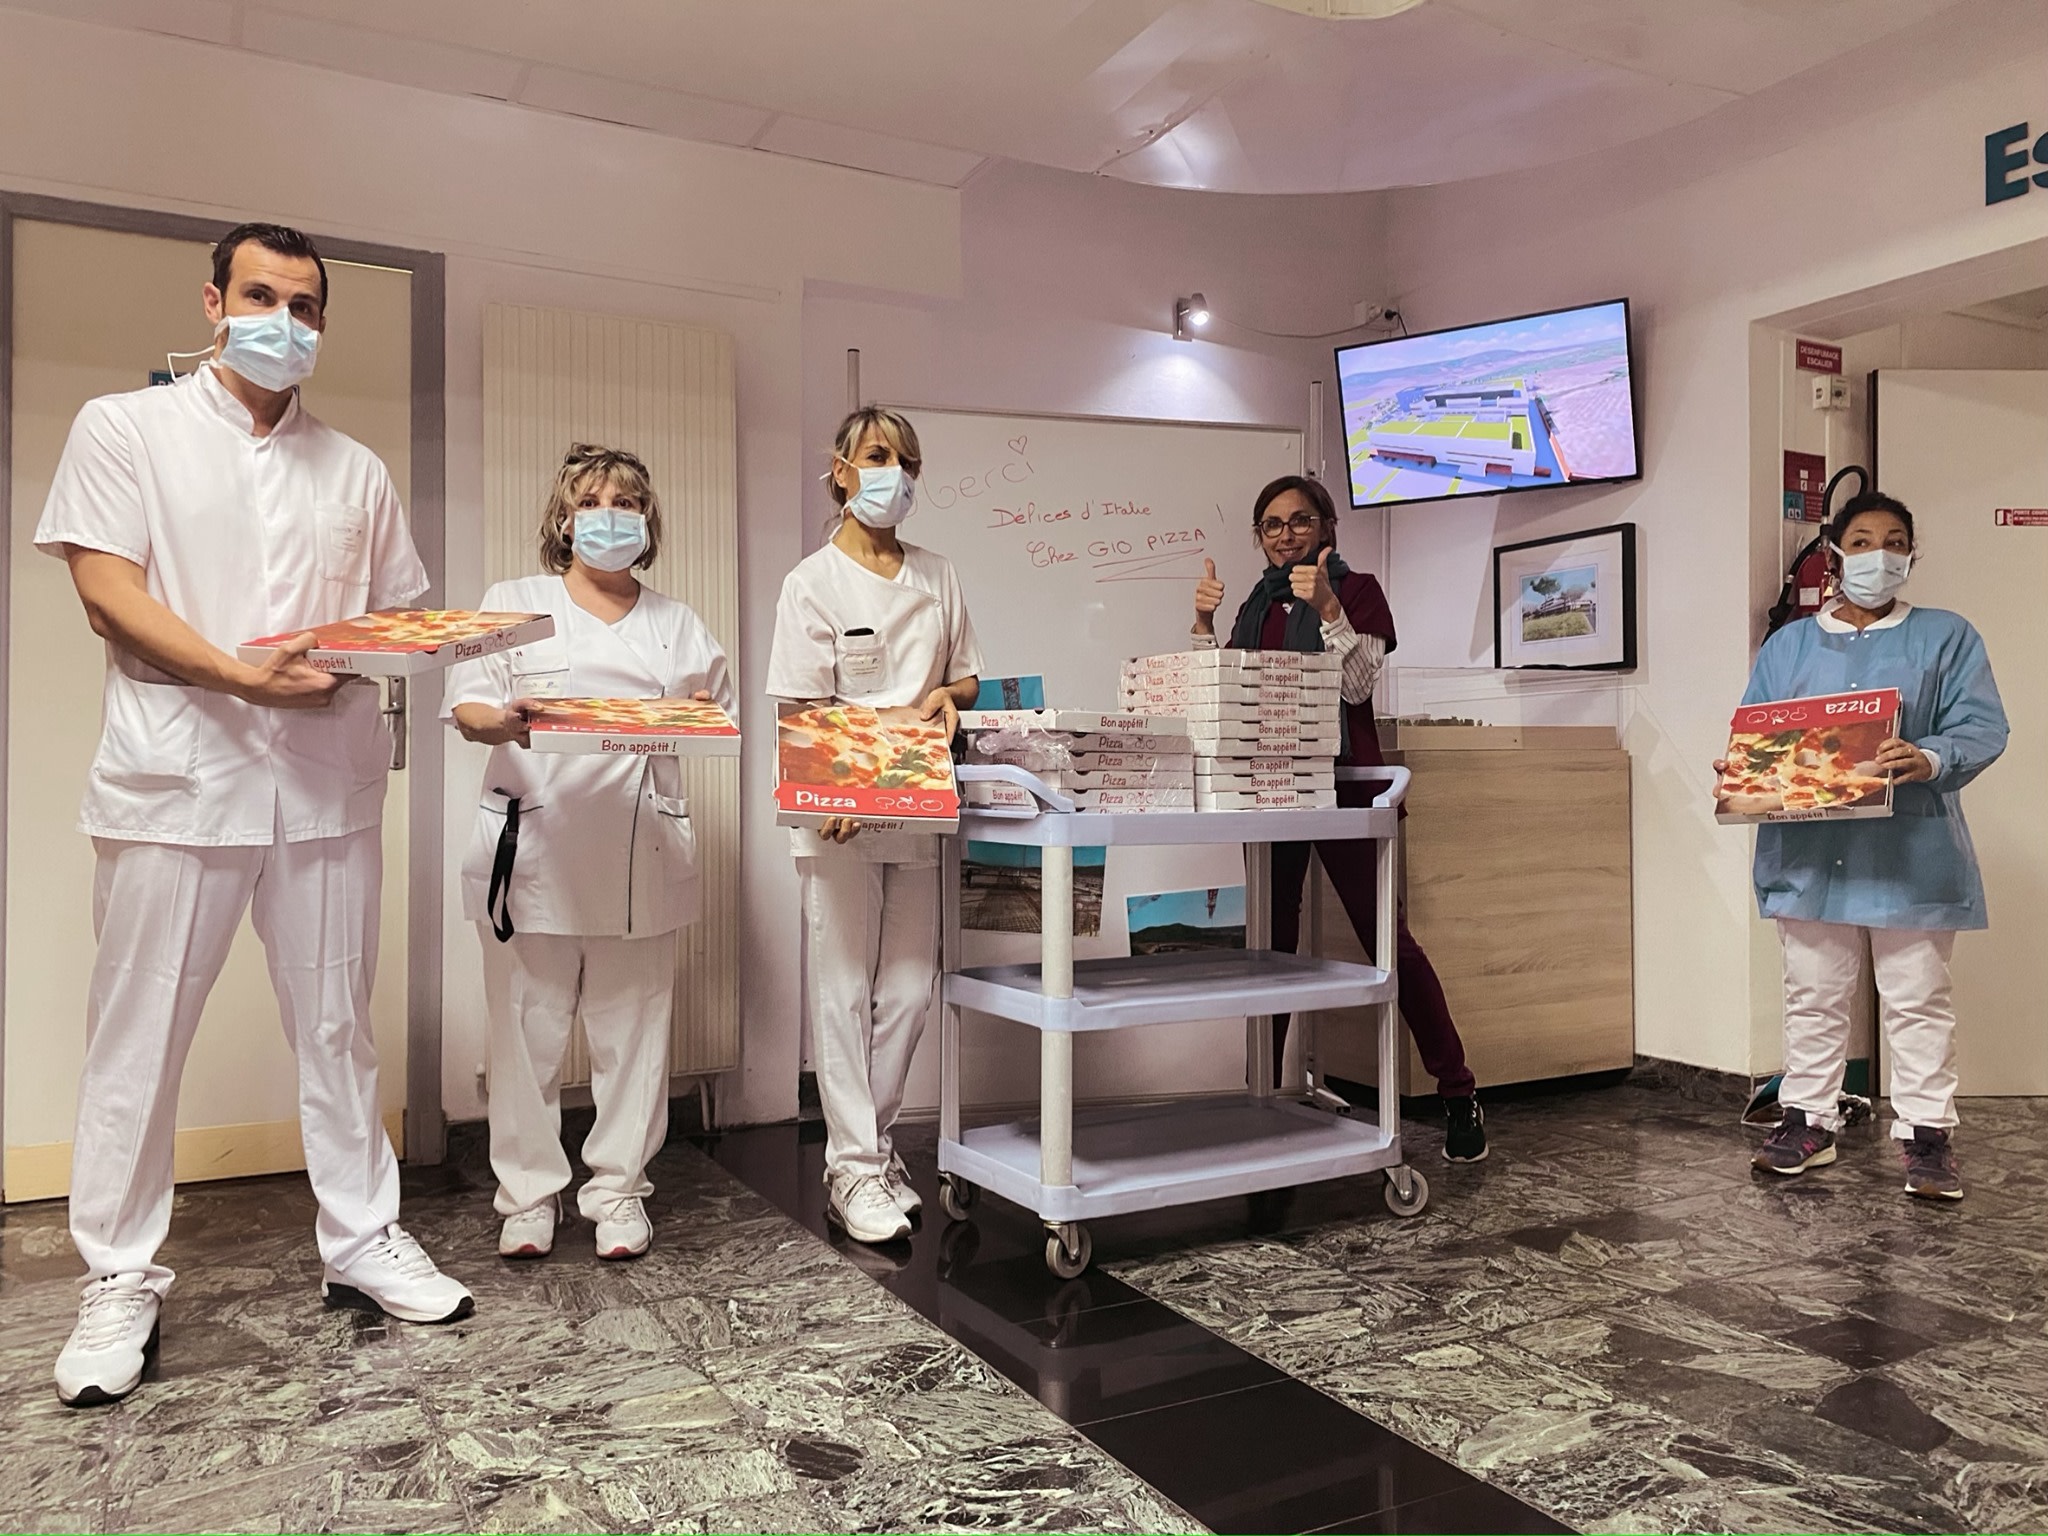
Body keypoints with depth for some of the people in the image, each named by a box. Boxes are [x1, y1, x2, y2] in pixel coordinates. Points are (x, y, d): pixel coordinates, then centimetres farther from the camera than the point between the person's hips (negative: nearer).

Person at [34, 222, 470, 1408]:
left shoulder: (356, 470, 16)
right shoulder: (126, 429, 6)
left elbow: (403, 611, 16)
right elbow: (108, 590, -5)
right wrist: (239, 673, -19)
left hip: (329, 779, 3)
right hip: (179, 776, -3)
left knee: (339, 1024, 9)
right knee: (141, 1035, 3)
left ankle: (363, 1239, 22)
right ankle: (122, 1280, 18)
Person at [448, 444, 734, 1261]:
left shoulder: (679, 625, 20)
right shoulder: (513, 602, 13)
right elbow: (467, 708, 2)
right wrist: (505, 722, -20)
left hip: (642, 856, 2)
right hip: (533, 849, -1)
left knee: (633, 1028, 4)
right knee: (527, 1031, 2)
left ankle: (618, 1190, 17)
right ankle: (528, 1193, 17)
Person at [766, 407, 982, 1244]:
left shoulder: (937, 577, 13)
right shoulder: (814, 582, -1)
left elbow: (969, 677, 20)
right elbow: (800, 711, -6)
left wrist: (946, 694, -5)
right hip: (839, 812, -4)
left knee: (910, 987, 7)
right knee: (844, 991, 0)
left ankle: (871, 1140, 23)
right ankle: (853, 1170, 9)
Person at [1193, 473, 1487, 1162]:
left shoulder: (1357, 589, 1)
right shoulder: (1259, 602, 17)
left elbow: (1358, 684, -11)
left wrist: (1327, 606, -21)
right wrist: (1204, 624, 2)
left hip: (1342, 782, -5)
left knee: (1387, 937, -7)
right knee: (1272, 941, 9)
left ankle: (1458, 1094, 4)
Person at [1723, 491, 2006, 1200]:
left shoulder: (1946, 637, 6)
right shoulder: (1787, 645, 13)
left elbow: (1982, 727, -5)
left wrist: (1931, 759, -25)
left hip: (1912, 858, -2)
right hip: (1811, 856, 2)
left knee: (1917, 1002, 4)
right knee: (1813, 998, 10)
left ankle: (1926, 1134, 15)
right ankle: (1808, 1121, 21)